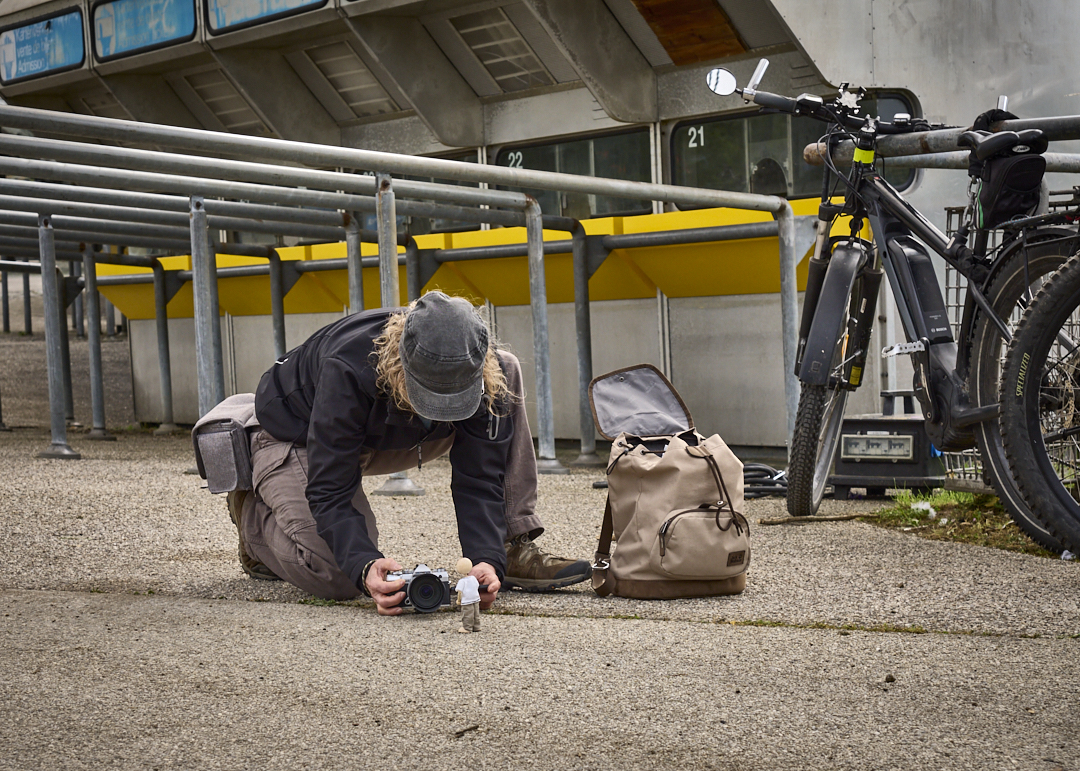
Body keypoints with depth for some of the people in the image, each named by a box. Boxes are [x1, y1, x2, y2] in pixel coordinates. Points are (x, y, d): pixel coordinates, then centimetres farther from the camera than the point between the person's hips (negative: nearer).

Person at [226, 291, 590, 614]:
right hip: (297, 437, -5)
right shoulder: (346, 368, -40)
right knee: (339, 576, -27)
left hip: (383, 437, 5)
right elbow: (329, 493, -37)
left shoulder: (482, 375, -28)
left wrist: (488, 559, -40)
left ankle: (514, 549, -15)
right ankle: (253, 510, 6)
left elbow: (479, 480, -23)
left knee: (508, 367, -15)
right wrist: (366, 567, -53)